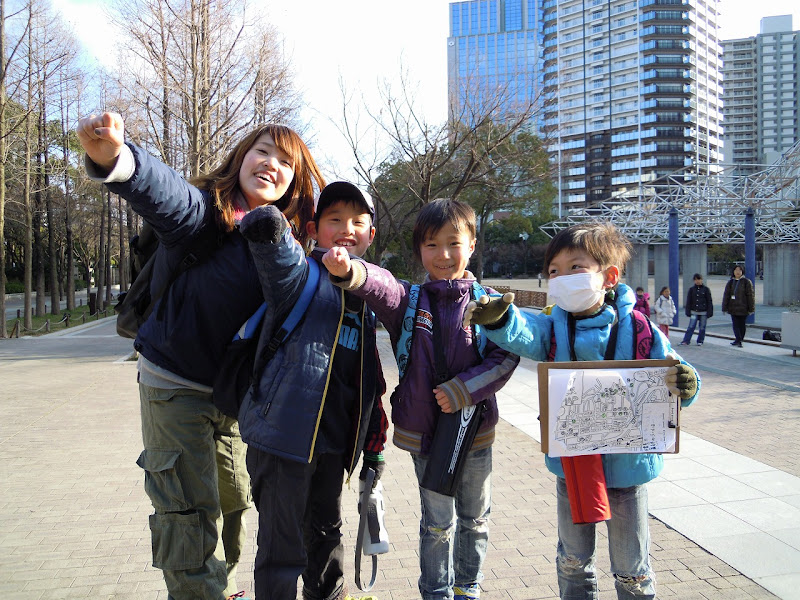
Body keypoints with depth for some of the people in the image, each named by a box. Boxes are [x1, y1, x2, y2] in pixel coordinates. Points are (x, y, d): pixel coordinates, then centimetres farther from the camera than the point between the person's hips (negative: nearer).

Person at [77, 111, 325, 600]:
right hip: (175, 384, -6)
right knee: (190, 512, -3)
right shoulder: (207, 211, -18)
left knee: (233, 499, 19)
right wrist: (117, 159, -63)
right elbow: (166, 194, -42)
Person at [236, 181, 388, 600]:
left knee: (326, 532, 25)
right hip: (285, 435, -7)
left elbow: (369, 381, 17)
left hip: (333, 440, 7)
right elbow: (266, 224, -34)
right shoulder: (302, 275, -9)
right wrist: (267, 225, -15)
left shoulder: (366, 298, 14)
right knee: (283, 550, 2)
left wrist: (374, 446, 17)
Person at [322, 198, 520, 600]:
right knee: (437, 522, 11)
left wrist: (462, 390, -20)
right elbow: (380, 287, -25)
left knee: (474, 518, 18)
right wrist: (348, 271, -48)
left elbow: (506, 357, -9)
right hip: (423, 430, -1)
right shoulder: (409, 301, -4)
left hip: (474, 429, 1)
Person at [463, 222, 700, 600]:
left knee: (631, 568, 15)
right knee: (573, 559, 21)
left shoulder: (638, 332, -10)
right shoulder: (552, 330, -6)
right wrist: (498, 319, -51)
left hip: (626, 466, -2)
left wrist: (684, 386, -31)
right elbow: (521, 335, -29)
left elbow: (673, 386, -7)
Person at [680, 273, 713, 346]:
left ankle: (700, 341, 16)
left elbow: (709, 302, 3)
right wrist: (688, 312, 4)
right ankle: (686, 341, -8)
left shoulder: (706, 289, 3)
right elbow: (688, 301, 9)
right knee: (691, 327, -7)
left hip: (703, 313, -1)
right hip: (694, 312, 1)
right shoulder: (691, 289, 7)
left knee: (702, 328, 4)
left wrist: (709, 312, -2)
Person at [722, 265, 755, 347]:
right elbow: (726, 295, 8)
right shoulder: (730, 282, 8)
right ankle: (738, 340, -4)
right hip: (733, 307, 2)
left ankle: (739, 340, 11)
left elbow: (751, 296, -2)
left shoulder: (747, 282, 0)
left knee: (742, 325, 5)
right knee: (735, 325, -3)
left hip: (743, 308, -2)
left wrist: (751, 309, -5)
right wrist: (725, 308, 4)